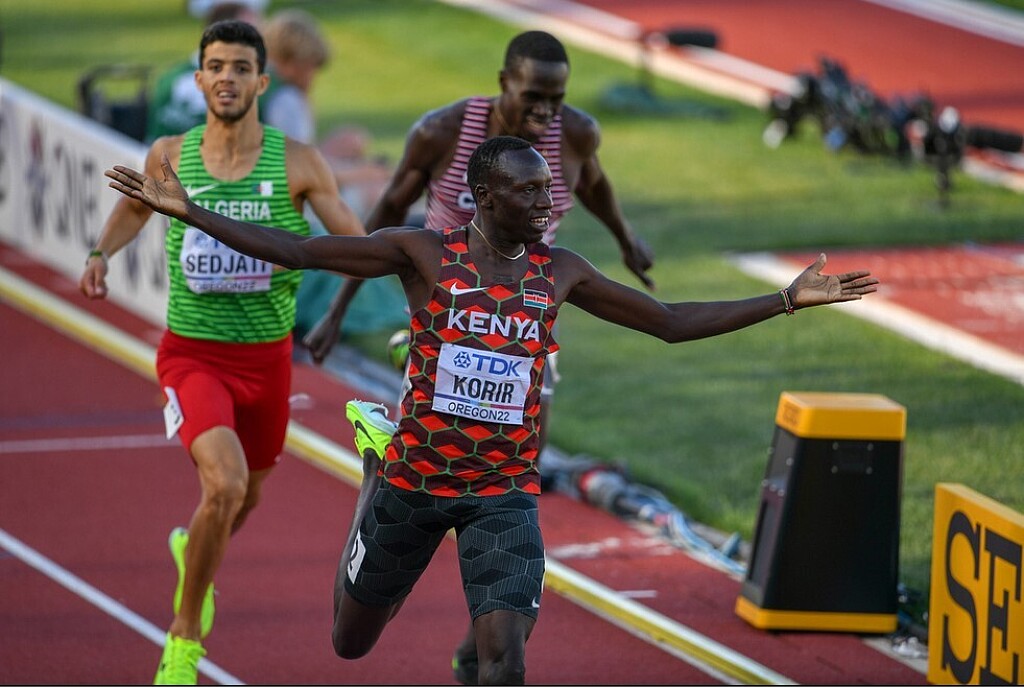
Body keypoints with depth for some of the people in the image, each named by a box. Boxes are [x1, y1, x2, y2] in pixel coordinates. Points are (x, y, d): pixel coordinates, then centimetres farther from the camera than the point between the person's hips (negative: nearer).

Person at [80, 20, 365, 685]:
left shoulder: (298, 163, -8)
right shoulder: (170, 156, -5)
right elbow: (136, 206, 18)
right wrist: (102, 252, 1)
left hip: (267, 355, 2)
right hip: (193, 353, -2)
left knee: (247, 494, 21)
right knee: (224, 484, -25)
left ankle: (193, 551, 59)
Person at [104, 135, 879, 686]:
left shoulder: (561, 272, 0)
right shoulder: (424, 252, -10)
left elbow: (672, 322, 7)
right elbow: (298, 250, -10)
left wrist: (786, 300, 3)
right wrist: (189, 212, -18)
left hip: (505, 492, 1)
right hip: (415, 475, -1)